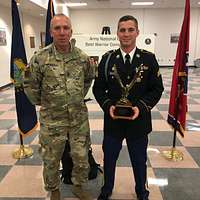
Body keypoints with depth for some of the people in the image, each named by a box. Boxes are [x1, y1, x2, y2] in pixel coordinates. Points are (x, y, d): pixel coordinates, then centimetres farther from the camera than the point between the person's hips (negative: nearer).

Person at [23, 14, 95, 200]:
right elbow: (30, 85, -3)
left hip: (79, 118, 2)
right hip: (52, 120, -2)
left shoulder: (82, 57, -4)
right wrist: (42, 103, 3)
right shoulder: (40, 58, -13)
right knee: (51, 160, 14)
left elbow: (89, 77, 15)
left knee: (82, 158, 14)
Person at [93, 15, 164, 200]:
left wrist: (141, 107, -18)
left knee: (139, 161, 19)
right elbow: (98, 88, 0)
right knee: (109, 159, 19)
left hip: (139, 121, 0)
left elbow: (157, 89, -3)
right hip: (112, 120, 1)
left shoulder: (149, 59, -4)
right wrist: (108, 106, -17)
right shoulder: (107, 58, -2)